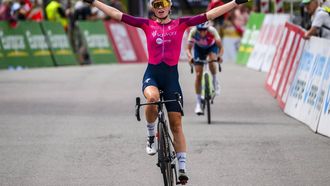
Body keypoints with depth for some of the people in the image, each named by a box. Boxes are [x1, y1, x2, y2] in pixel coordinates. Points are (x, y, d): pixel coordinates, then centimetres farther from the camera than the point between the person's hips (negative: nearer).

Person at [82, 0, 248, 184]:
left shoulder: (180, 24, 4)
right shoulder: (147, 25, 5)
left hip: (171, 75, 1)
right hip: (152, 73, -1)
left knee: (176, 124, 1)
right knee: (152, 97, -36)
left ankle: (182, 168, 6)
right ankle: (151, 136, -10)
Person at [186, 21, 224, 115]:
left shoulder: (212, 31, -36)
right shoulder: (193, 32, -34)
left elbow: (220, 47, -37)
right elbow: (188, 48, -32)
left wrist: (219, 56, -57)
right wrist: (190, 57, -53)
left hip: (212, 46, -1)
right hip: (199, 48, 1)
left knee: (212, 61, -34)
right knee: (198, 74, -8)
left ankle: (215, 81, -4)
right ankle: (198, 103, -2)